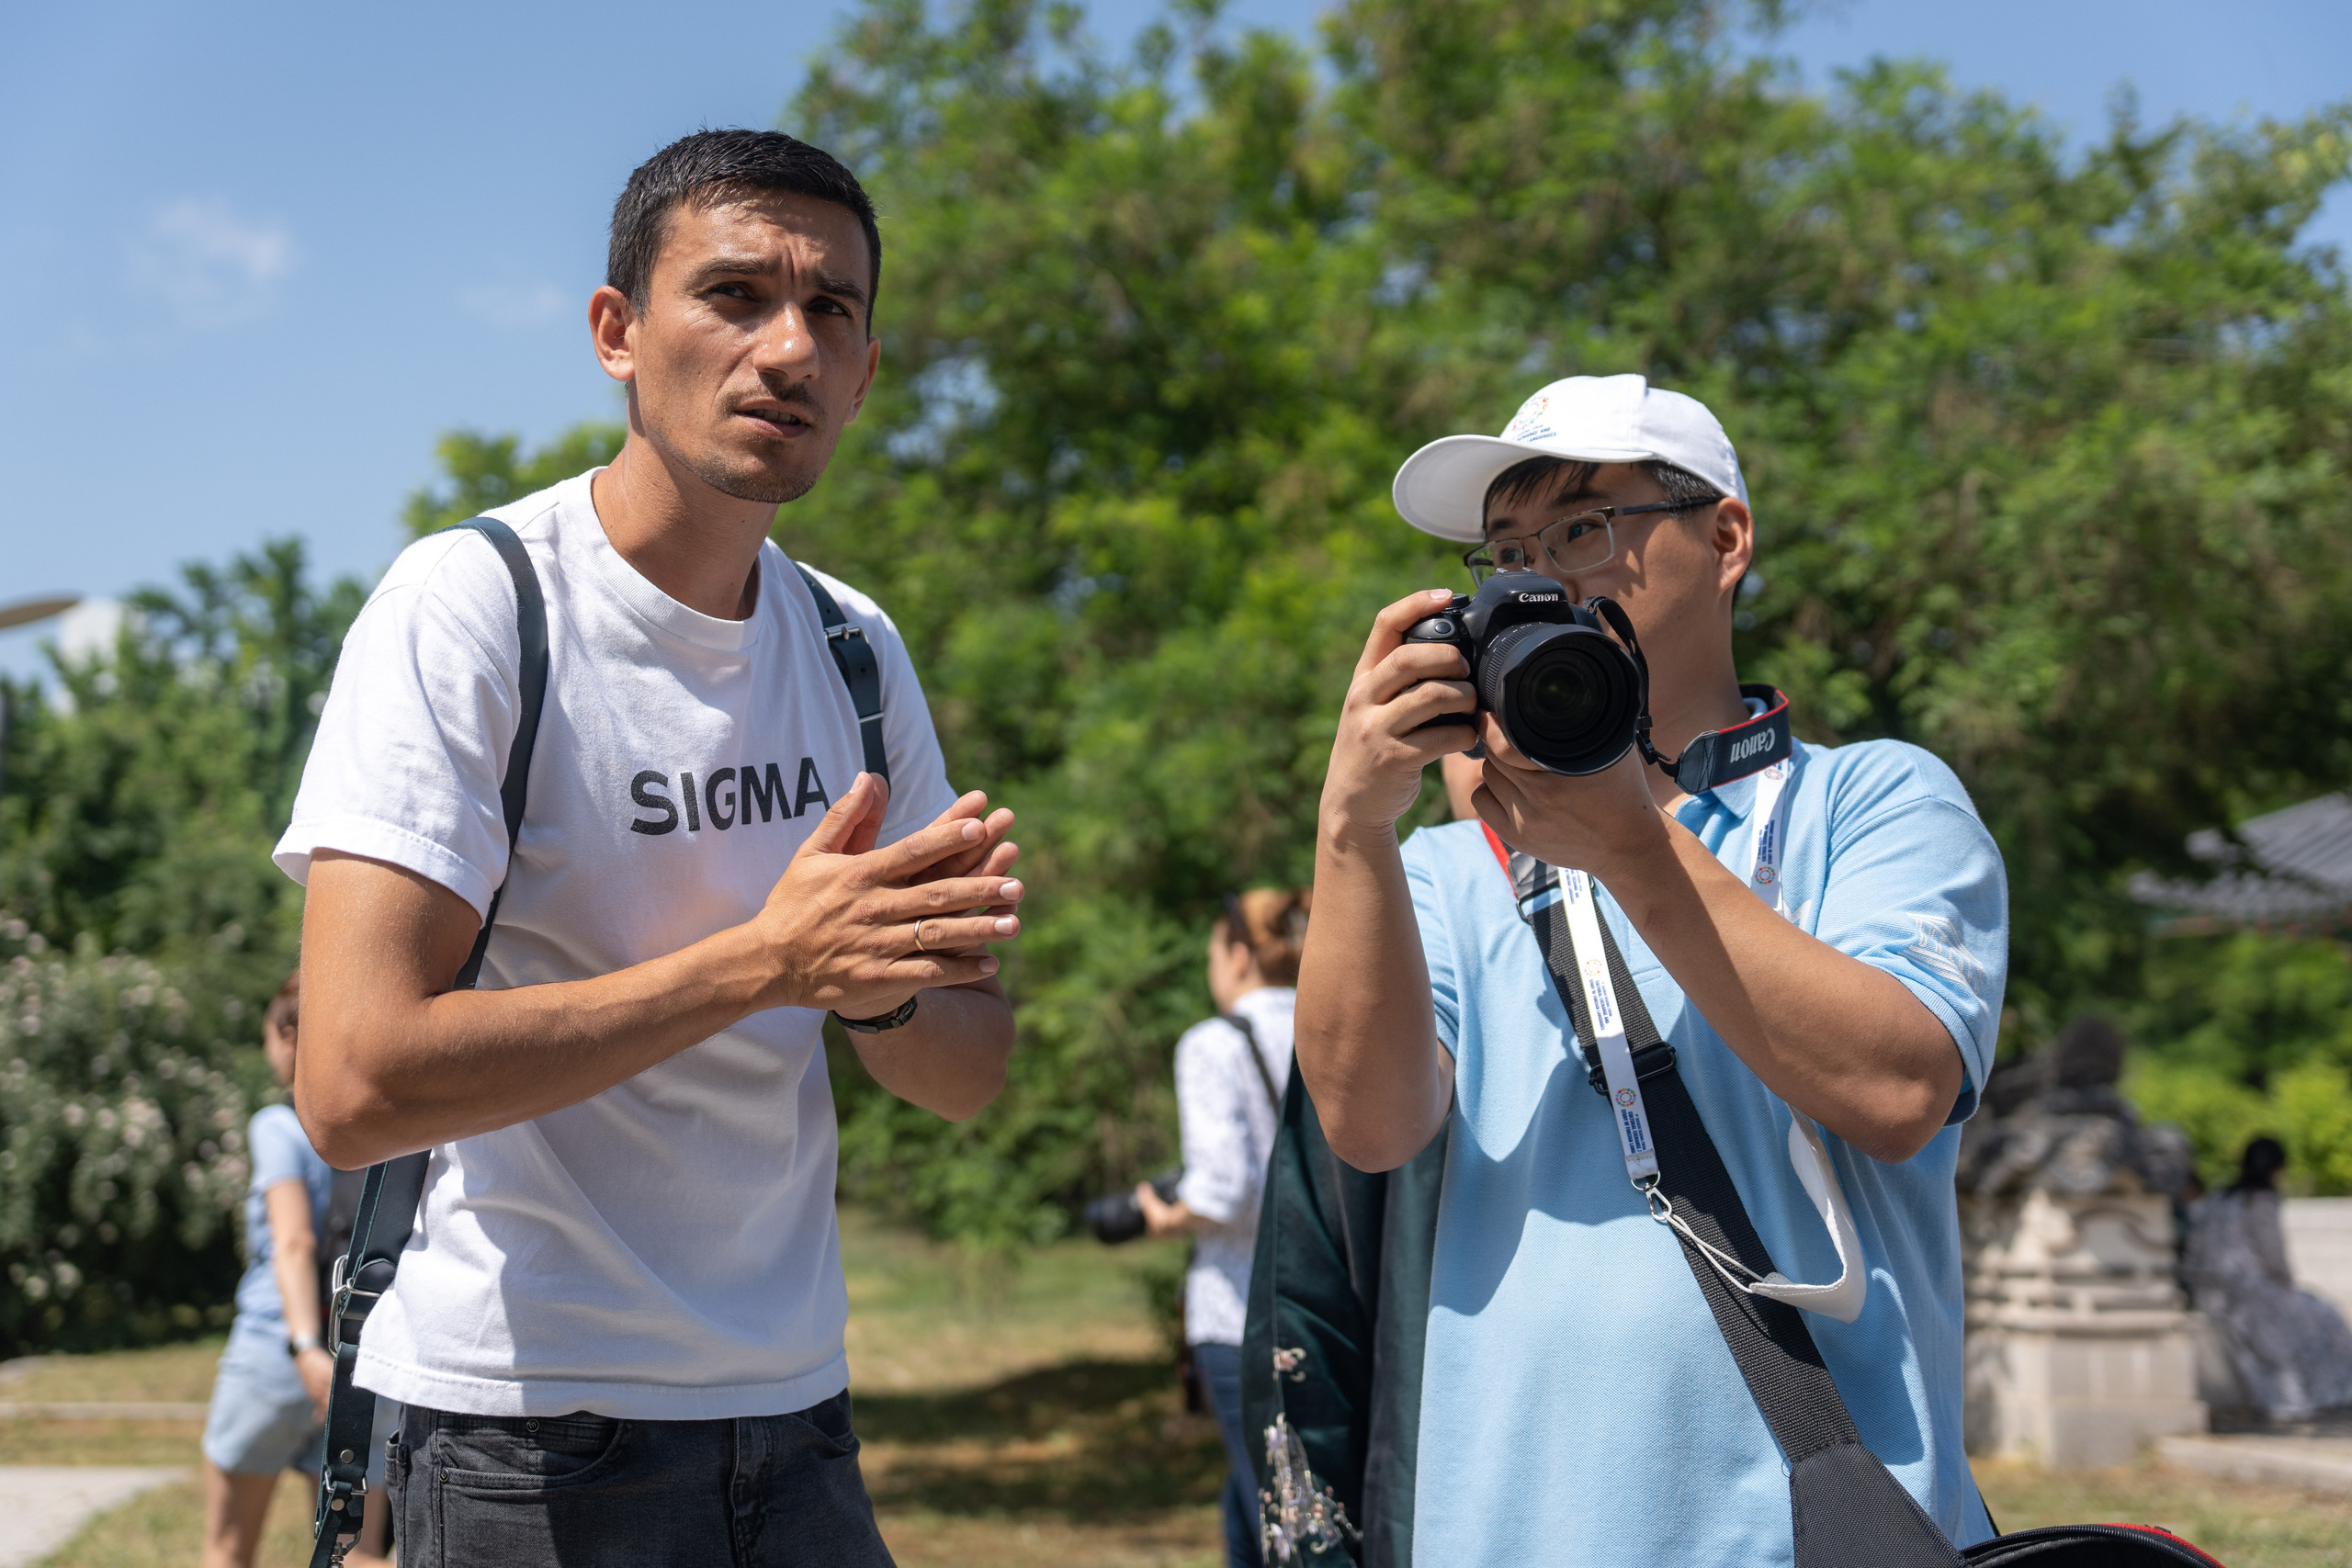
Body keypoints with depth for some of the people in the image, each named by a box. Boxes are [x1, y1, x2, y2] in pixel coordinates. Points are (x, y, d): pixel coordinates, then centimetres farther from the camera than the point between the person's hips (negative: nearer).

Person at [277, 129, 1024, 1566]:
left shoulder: (858, 649, 5)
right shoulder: (469, 604, -14)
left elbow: (972, 1072, 7)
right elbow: (354, 1088, -24)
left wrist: (880, 986, -16)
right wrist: (765, 959, -24)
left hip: (793, 1409, 6)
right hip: (532, 1432, -6)